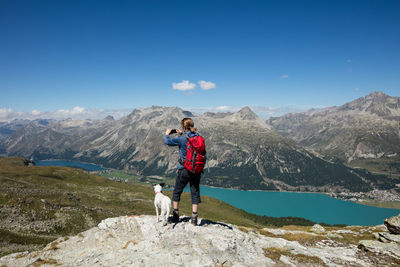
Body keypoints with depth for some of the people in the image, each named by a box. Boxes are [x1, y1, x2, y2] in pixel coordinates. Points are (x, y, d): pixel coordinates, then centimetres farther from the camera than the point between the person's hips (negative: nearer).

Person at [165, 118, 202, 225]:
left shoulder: (182, 139, -16)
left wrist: (167, 134, 15)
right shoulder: (198, 137, -1)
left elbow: (168, 142, -4)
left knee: (177, 192, 15)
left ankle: (175, 215, 24)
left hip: (184, 169, -4)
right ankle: (194, 218, 12)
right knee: (195, 192, 10)